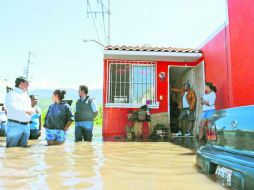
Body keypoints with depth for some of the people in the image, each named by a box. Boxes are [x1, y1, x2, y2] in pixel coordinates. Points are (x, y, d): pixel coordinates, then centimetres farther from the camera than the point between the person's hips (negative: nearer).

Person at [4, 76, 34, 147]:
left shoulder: (26, 96, 19)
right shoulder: (12, 94, -5)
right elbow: (9, 107, -22)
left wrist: (32, 110, 4)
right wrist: (25, 110, -21)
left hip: (26, 126, 7)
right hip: (15, 125, -7)